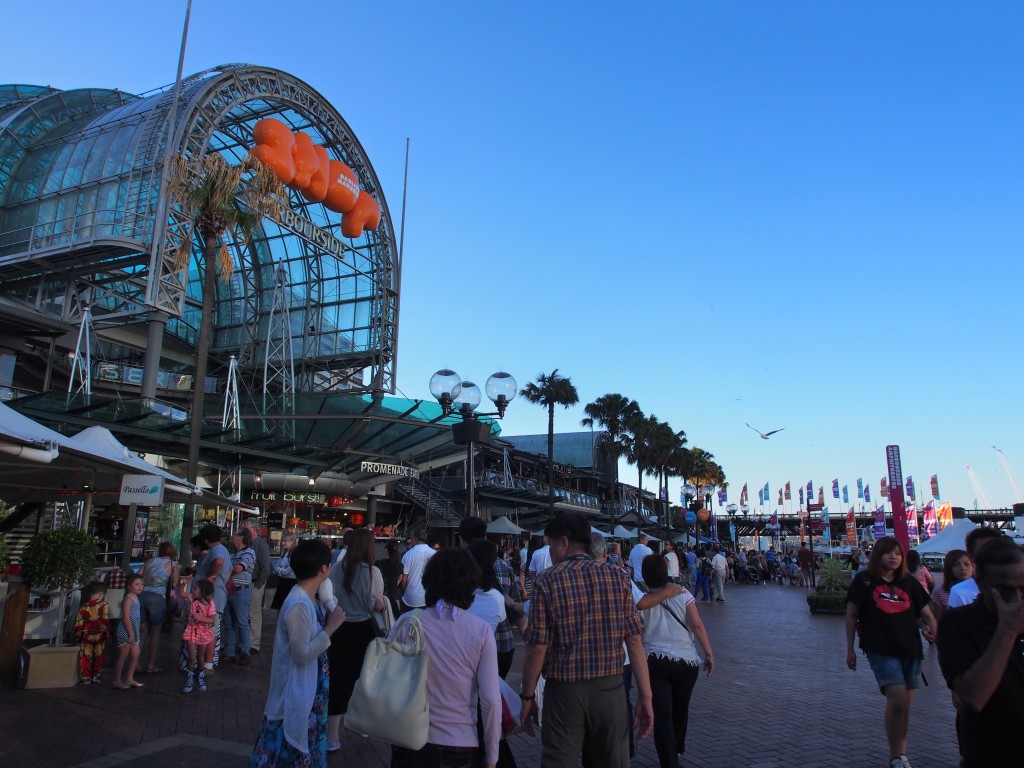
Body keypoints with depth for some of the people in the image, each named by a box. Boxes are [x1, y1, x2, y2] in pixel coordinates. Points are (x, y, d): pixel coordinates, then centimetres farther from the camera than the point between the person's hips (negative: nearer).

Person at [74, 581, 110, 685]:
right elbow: (106, 621, -15)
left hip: (86, 636, 1)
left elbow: (78, 623, 1)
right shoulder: (104, 606, -12)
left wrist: (78, 636, 13)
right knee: (98, 657, 13)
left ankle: (86, 677, 6)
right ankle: (95, 676, 19)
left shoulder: (83, 607, -3)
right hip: (99, 636, -1)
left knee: (85, 657, 9)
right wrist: (107, 633, -4)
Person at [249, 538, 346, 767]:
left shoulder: (306, 599, 2)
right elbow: (302, 654, -27)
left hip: (307, 689, 9)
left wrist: (328, 621, -2)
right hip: (297, 692, -9)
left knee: (302, 747, 24)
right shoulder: (299, 605, -28)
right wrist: (331, 627, -23)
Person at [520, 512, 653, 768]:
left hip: (564, 690, -3)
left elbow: (538, 649, -9)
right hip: (610, 689, 3)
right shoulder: (618, 577, -1)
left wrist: (527, 697, 2)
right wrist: (645, 695, 1)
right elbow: (634, 641, -3)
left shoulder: (547, 581, -8)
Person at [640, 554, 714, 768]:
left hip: (655, 662, -2)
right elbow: (697, 625, -8)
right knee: (680, 709, 24)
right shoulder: (683, 595, -1)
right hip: (687, 661, 2)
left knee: (662, 716, 2)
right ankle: (677, 749, 46)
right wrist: (709, 654, -2)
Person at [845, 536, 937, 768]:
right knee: (898, 699, -16)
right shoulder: (864, 580, -1)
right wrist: (850, 649, -1)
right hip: (881, 650, -4)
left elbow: (926, 612, 9)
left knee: (904, 703, 9)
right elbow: (851, 615, 1)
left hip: (910, 649, 4)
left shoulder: (909, 582, 9)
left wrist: (932, 629, -14)